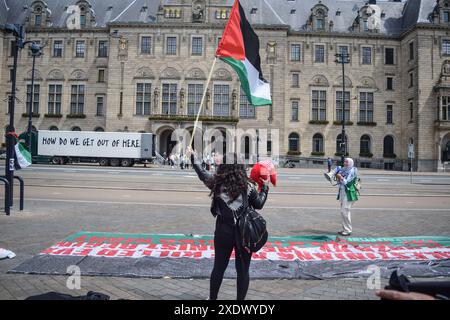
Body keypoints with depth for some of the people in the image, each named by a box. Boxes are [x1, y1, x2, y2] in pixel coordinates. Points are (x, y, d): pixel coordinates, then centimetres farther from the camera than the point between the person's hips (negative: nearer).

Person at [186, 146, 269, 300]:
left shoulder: (216, 182, -9)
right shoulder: (247, 185, -12)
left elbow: (201, 173, 10)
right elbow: (259, 204, 2)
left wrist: (193, 156, 25)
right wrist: (265, 187, 14)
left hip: (223, 231, 2)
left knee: (219, 267, 18)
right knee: (243, 269, 12)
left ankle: (212, 298, 34)